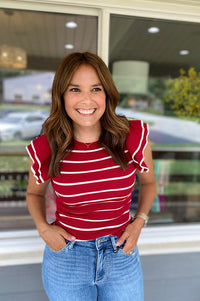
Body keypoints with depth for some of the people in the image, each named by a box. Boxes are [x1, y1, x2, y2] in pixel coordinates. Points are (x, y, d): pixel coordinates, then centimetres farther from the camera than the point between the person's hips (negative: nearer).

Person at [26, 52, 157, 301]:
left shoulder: (134, 137, -16)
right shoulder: (44, 150, -15)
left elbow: (148, 182, 4)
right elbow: (34, 193, 5)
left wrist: (139, 221, -9)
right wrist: (43, 228, -10)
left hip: (122, 255, 1)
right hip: (65, 257, 0)